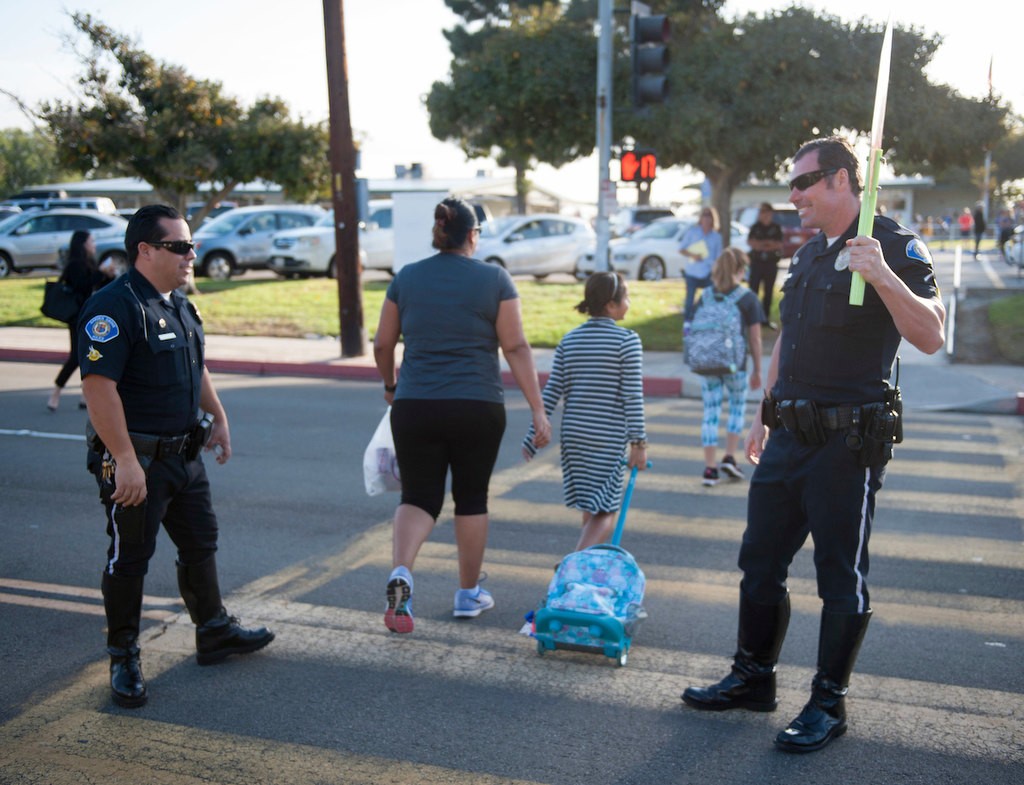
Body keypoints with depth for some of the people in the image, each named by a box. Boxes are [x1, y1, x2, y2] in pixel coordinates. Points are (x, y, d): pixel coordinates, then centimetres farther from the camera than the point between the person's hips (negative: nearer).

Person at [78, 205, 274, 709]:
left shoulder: (179, 305, 11)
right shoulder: (114, 307, -19)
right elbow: (98, 387, -25)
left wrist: (218, 418, 20)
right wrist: (125, 461, -28)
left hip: (184, 454, 9)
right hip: (136, 460, -9)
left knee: (200, 543, 18)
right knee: (129, 559, 3)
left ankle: (214, 633, 34)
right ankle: (123, 659, 18)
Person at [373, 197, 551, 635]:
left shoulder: (406, 278, 5)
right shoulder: (494, 279, -2)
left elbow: (382, 344, 9)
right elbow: (516, 348, -7)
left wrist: (390, 386, 27)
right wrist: (538, 410, -5)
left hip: (414, 407, 1)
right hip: (478, 409, -1)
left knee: (418, 496, 9)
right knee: (471, 497, 14)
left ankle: (400, 572, -17)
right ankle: (468, 594, 24)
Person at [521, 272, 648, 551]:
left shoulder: (568, 340, 6)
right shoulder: (627, 340, -7)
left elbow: (552, 393, 1)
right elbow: (632, 397, -11)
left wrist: (533, 437, 4)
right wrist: (639, 443, -8)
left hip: (573, 434, 5)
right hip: (609, 437, -5)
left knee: (591, 509, 19)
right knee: (605, 512, -1)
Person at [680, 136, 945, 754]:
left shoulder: (894, 248, -9)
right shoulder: (809, 255, 16)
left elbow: (931, 337, -21)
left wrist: (882, 275, -33)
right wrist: (765, 417, 23)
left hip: (848, 441, -8)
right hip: (789, 435, 8)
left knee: (842, 575, 3)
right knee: (760, 562, 14)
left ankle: (829, 703, 17)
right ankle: (753, 679, 29)